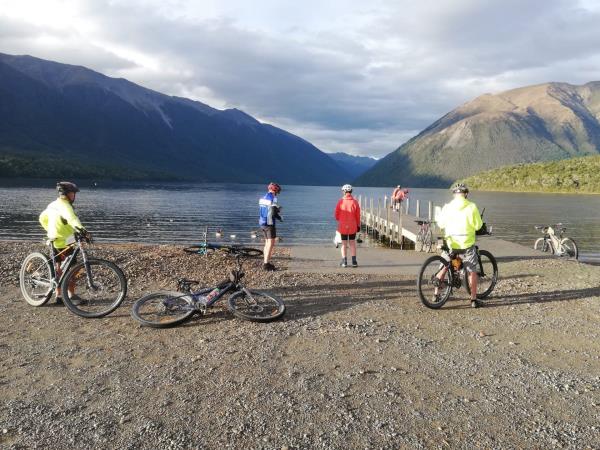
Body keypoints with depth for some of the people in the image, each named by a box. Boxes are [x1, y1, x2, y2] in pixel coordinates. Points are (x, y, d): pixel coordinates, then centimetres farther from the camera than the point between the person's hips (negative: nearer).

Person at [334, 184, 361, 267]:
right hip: (353, 226, 1)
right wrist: (358, 225, 8)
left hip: (343, 226, -1)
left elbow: (336, 214, -1)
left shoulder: (340, 201, -7)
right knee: (352, 243, 10)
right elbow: (358, 215, -3)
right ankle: (354, 261, 7)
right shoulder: (355, 202, -6)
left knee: (344, 243, 8)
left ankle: (344, 262, 8)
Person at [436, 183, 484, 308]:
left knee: (443, 268, 17)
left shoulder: (447, 207, -4)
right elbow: (478, 226, -5)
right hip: (467, 244, -2)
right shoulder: (472, 207, -9)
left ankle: (436, 295, 20)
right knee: (472, 271, 11)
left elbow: (440, 223, 3)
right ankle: (473, 299, 14)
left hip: (451, 244, 2)